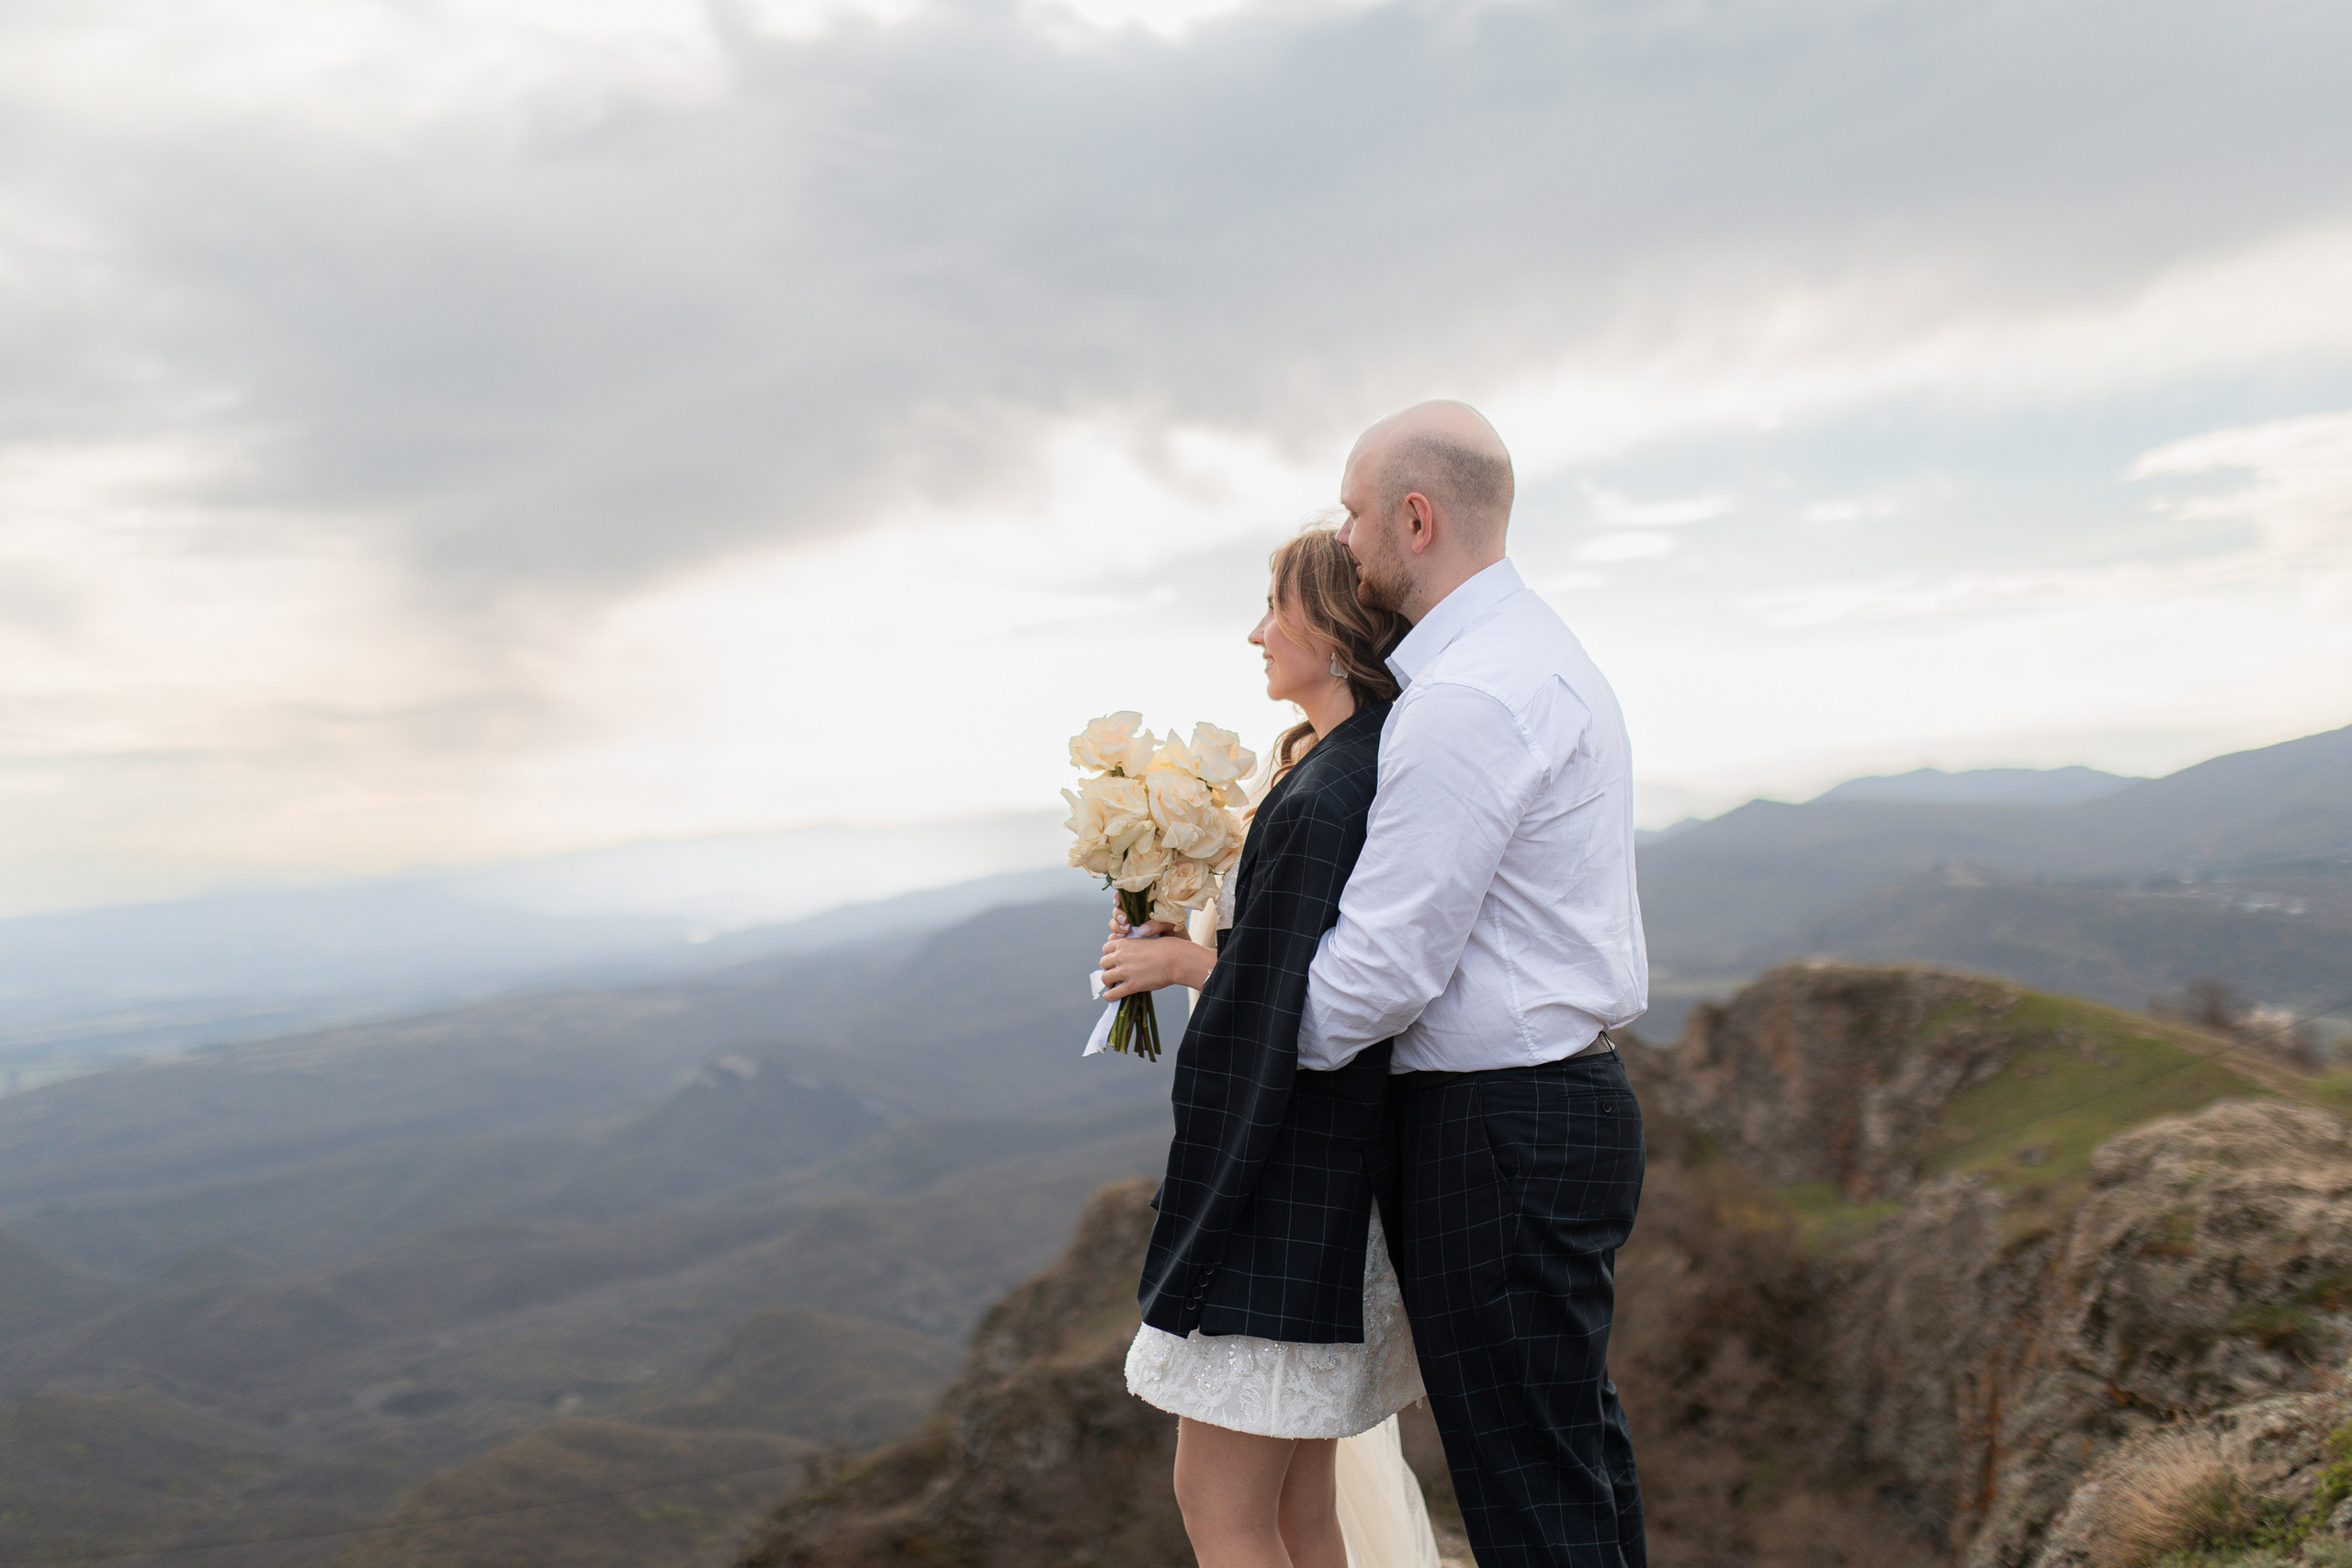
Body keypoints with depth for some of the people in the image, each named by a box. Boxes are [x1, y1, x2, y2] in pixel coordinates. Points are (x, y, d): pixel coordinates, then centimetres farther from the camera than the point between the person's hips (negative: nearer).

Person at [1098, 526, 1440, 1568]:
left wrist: (1182, 961, -6)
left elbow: (1295, 999, -21)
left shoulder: (1322, 797, -21)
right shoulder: (1379, 767, 9)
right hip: (1333, 1169, 10)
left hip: (1285, 1170, -10)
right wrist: (1195, 941, 10)